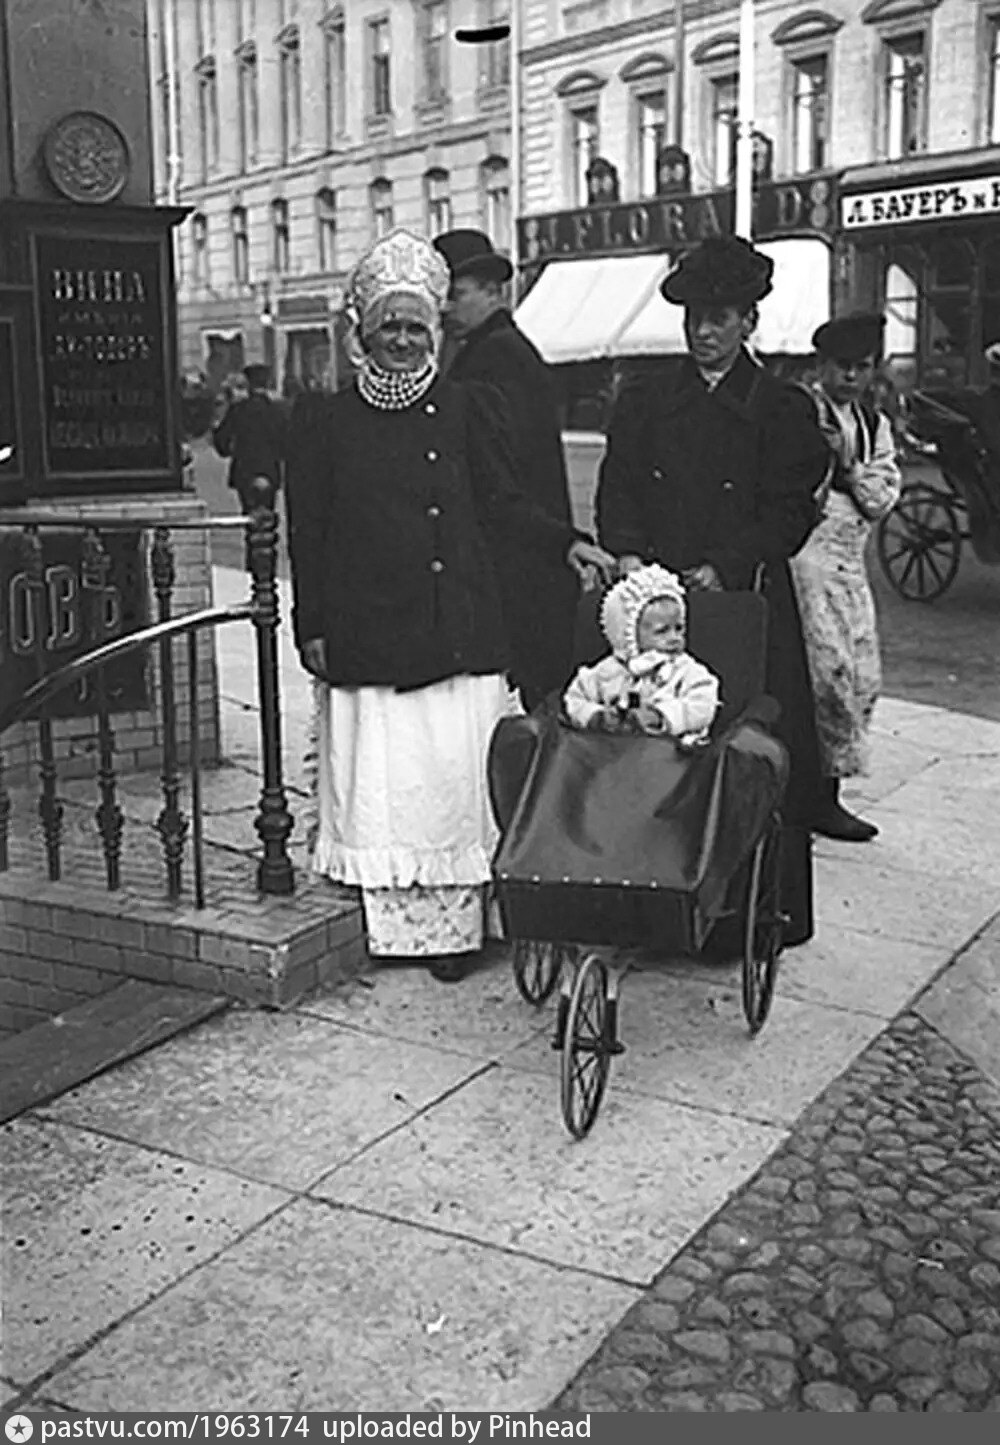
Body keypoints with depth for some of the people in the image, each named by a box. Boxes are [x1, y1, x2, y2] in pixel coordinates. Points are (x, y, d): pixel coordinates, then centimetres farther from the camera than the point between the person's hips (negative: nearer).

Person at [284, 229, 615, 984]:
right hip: (366, 633, 0)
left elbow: (504, 502, 7)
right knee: (375, 780, 1)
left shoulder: (465, 409, 7)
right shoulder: (334, 422, 7)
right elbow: (308, 533, 8)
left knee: (454, 776, 0)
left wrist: (566, 543, -9)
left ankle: (453, 926, 8)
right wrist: (311, 628, 4)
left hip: (455, 630, 0)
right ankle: (386, 928, 11)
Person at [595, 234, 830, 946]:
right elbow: (617, 491, 9)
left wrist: (725, 569, -14)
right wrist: (628, 554, -10)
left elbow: (789, 513, -2)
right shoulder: (645, 401, 14)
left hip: (747, 603, -2)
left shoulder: (782, 409, 5)